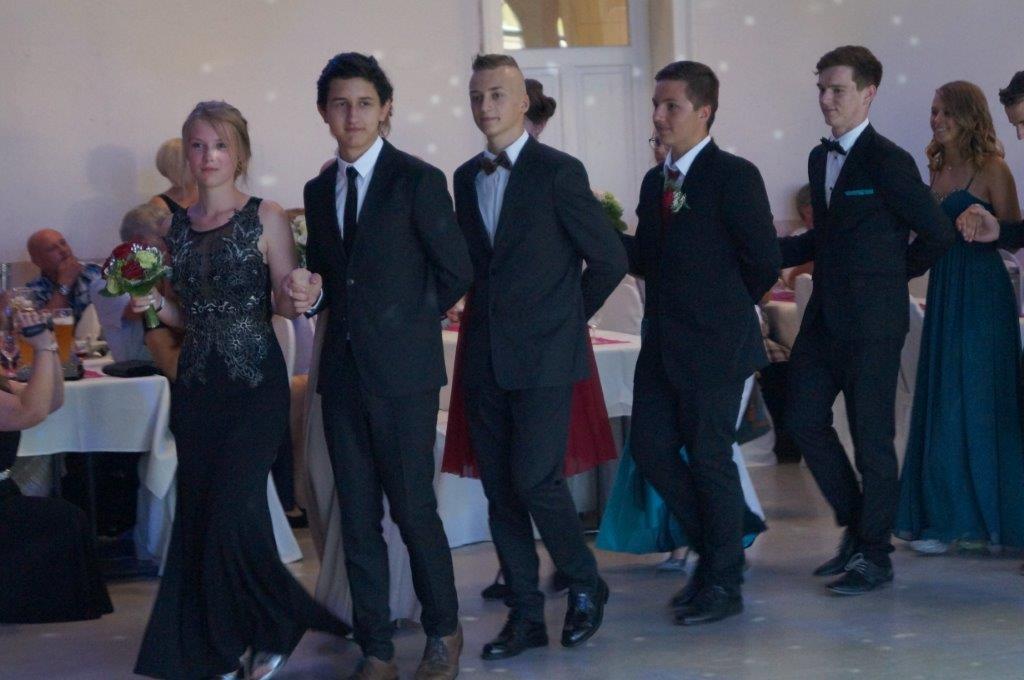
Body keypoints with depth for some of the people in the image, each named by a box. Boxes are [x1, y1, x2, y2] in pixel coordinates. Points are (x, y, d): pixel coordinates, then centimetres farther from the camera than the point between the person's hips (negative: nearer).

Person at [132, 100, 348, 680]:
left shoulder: (266, 219, -3)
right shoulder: (178, 227, 11)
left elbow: (284, 302, -4)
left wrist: (295, 300, -26)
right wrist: (157, 306, -2)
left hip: (254, 384, -5)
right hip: (197, 386, 5)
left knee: (235, 512, -11)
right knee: (199, 513, 5)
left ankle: (274, 629, 12)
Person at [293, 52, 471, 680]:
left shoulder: (418, 180, -5)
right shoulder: (319, 190, 12)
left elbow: (456, 271, -2)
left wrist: (407, 323, 4)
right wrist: (314, 291, -3)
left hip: (403, 369, -5)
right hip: (343, 370, 5)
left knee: (412, 506, -2)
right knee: (358, 516, 6)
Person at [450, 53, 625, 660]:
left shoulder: (558, 172, -8)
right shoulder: (466, 177, 11)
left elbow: (610, 259, -4)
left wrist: (568, 315, 4)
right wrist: (487, 313, 12)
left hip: (543, 357, -6)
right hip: (485, 356, 6)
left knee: (535, 480, -11)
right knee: (500, 490, 6)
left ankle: (585, 586, 12)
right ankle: (526, 615, 14)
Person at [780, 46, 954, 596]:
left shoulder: (888, 162, -12)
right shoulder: (820, 158, 13)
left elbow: (937, 232, -9)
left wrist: (896, 273, 2)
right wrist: (770, 251, 8)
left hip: (871, 321, -8)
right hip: (825, 317, 8)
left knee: (871, 435, -1)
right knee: (804, 417, 8)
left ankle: (875, 555, 11)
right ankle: (855, 526, 24)